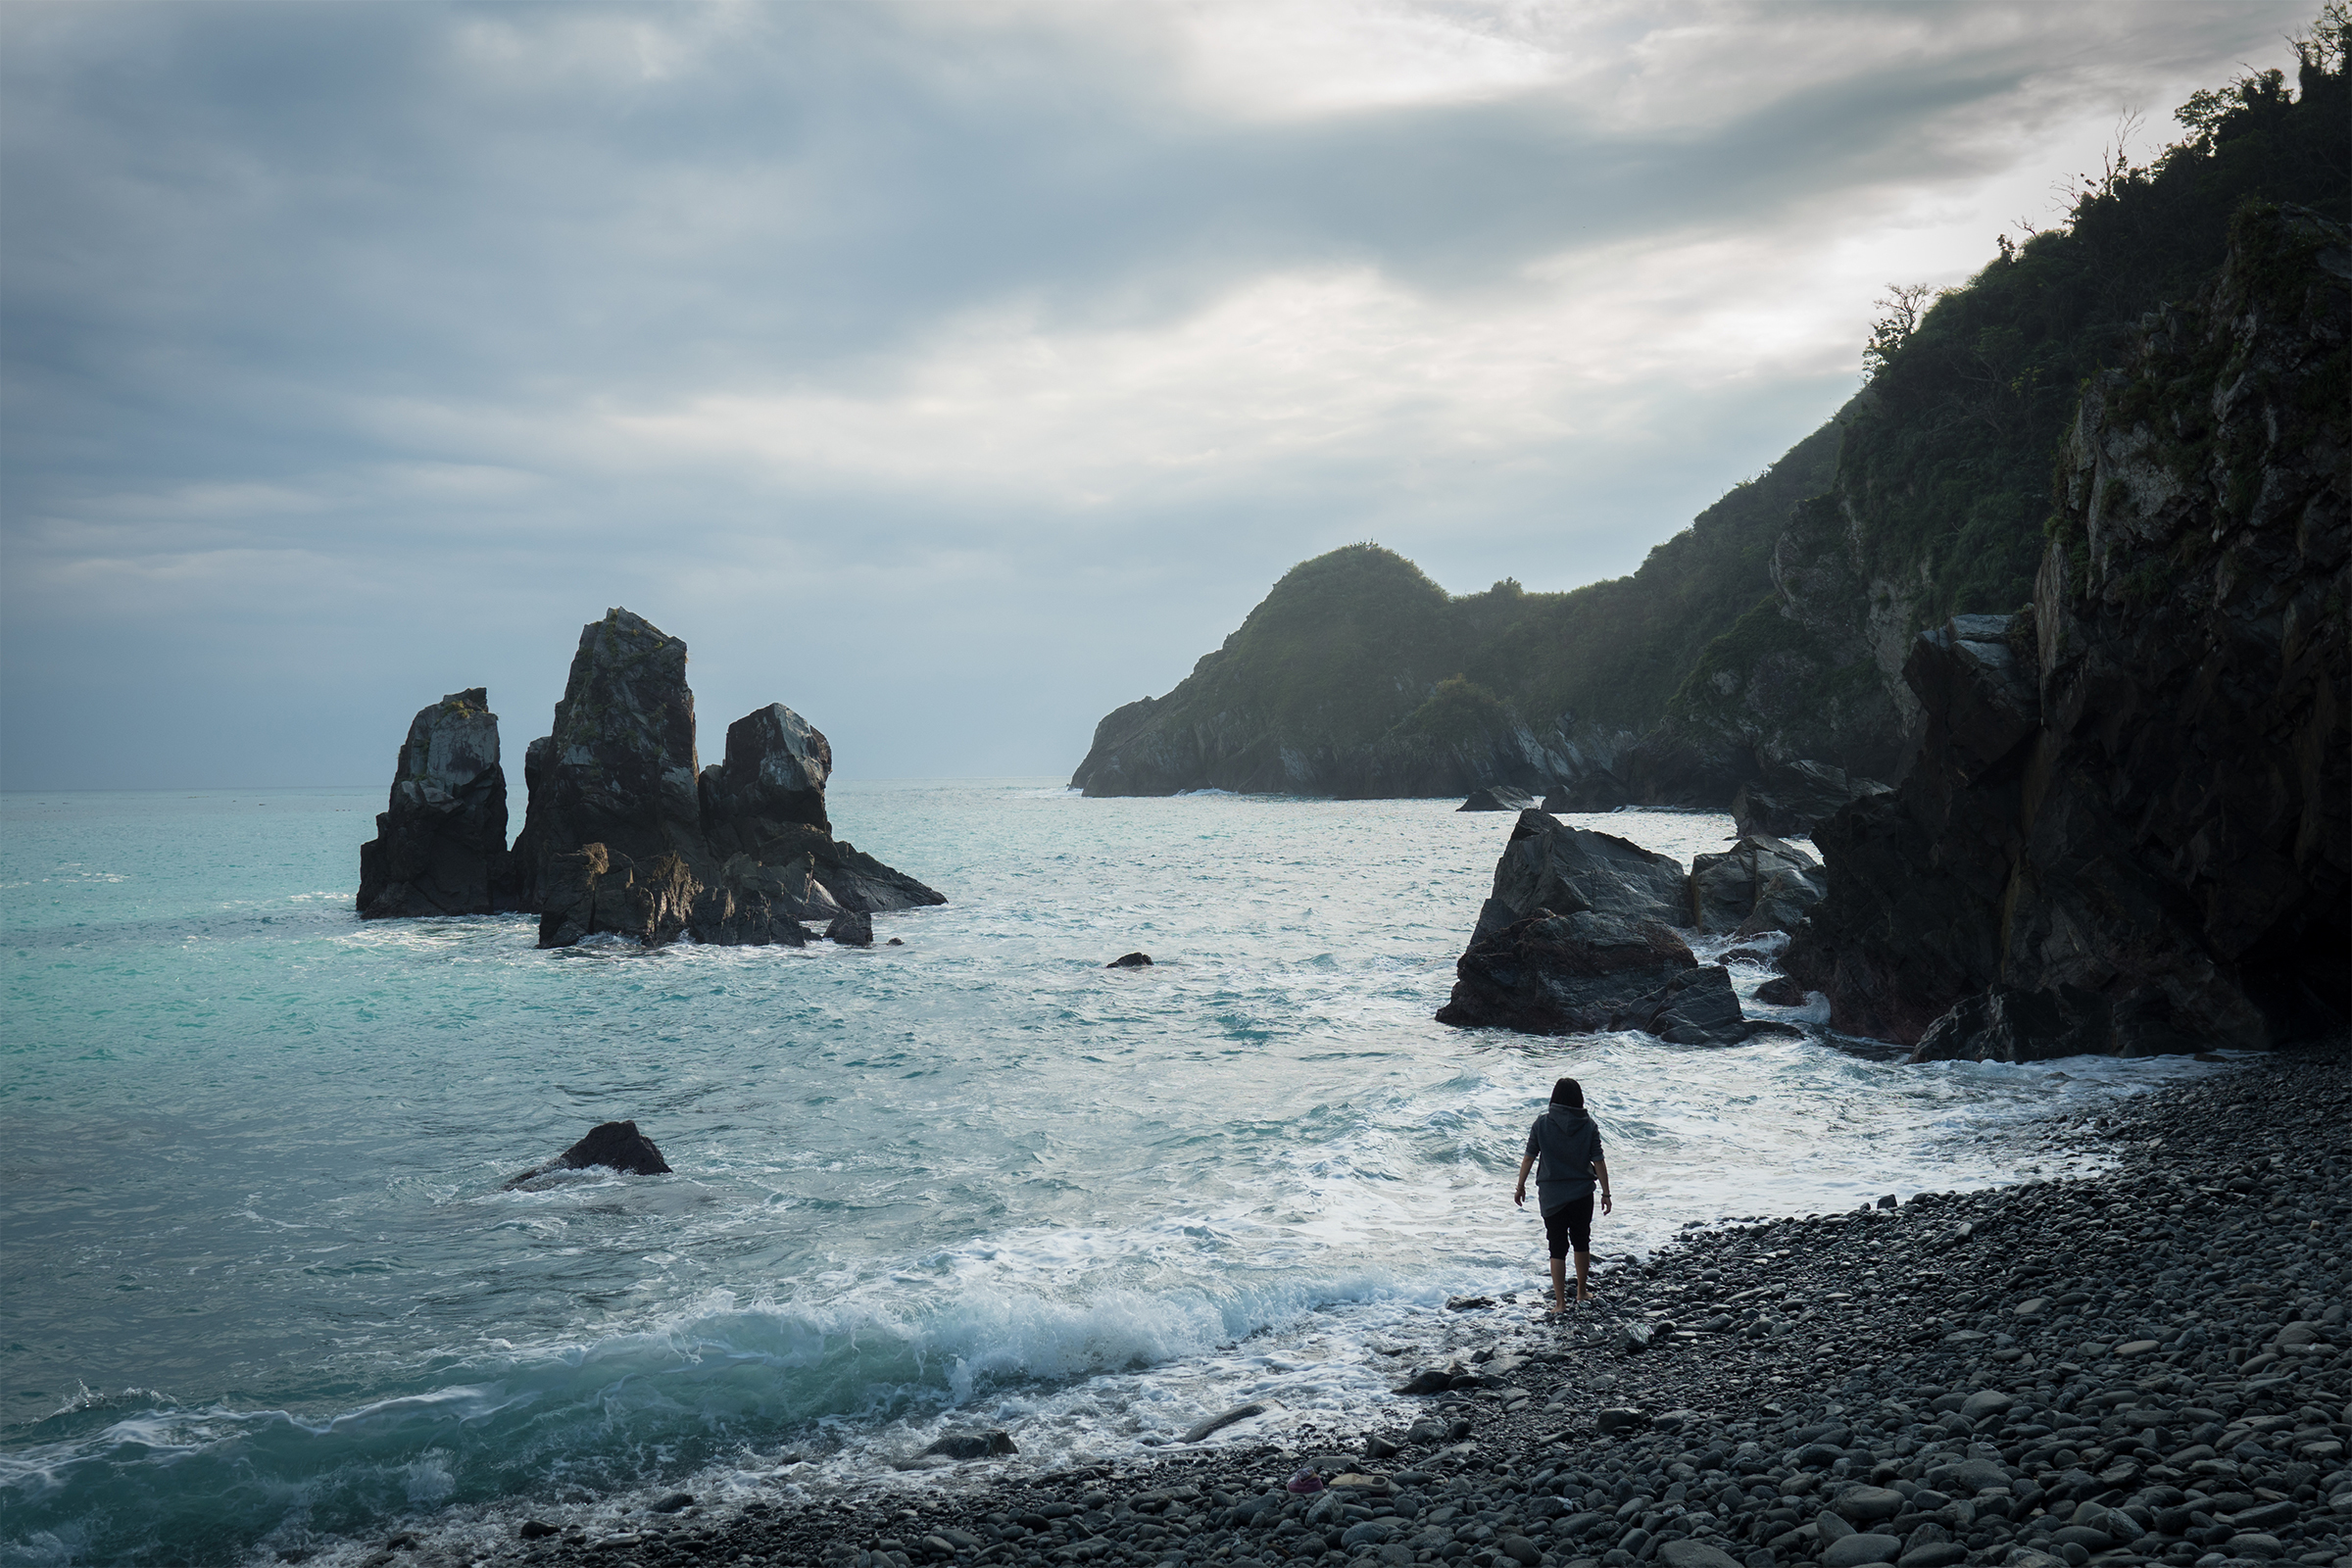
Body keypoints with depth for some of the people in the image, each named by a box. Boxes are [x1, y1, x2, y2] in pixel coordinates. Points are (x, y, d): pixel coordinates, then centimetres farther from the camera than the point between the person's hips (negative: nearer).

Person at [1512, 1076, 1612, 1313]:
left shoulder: (1542, 1124, -8)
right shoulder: (1588, 1125, -6)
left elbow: (1529, 1158, -4)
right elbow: (1598, 1162, -5)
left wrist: (1520, 1187, 7)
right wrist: (1606, 1193, 4)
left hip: (1551, 1195, -1)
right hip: (1582, 1194, 1)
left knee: (1558, 1248, 3)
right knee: (1582, 1242, 20)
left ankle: (1560, 1302, 3)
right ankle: (1582, 1291, 34)